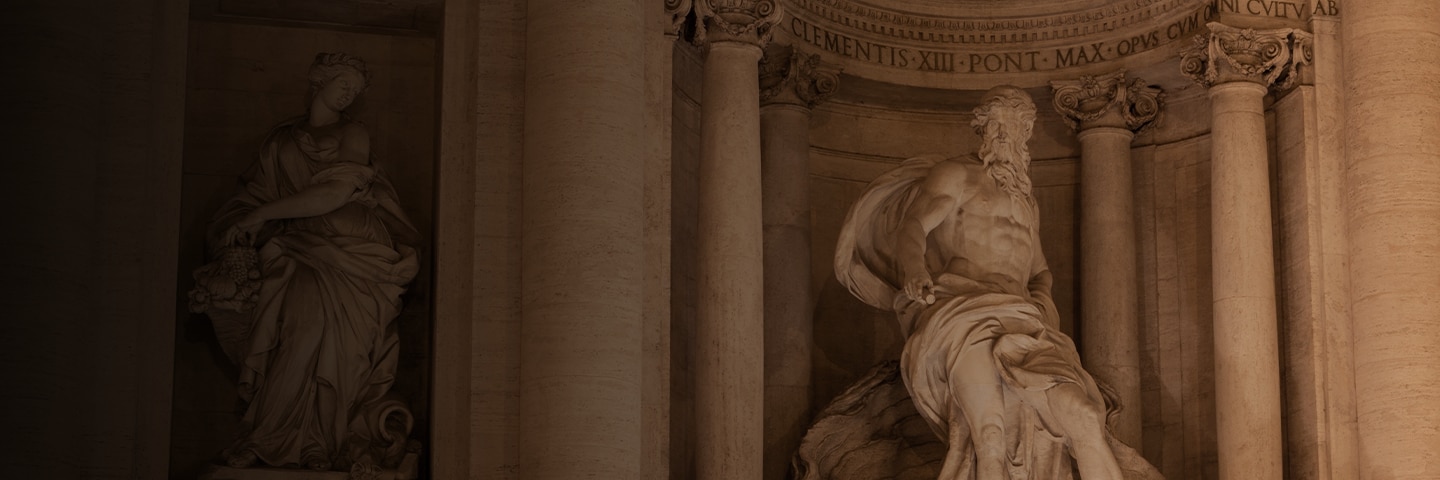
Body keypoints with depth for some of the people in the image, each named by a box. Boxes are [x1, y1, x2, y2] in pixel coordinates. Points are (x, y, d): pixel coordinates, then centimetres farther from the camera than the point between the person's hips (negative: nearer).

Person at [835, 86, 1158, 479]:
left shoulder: (1026, 202, 33)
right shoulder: (955, 175, 15)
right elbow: (911, 229, 1)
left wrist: (1043, 298, 10)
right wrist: (914, 274, -22)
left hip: (1020, 321, 5)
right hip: (959, 310, -4)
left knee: (1082, 416, -19)